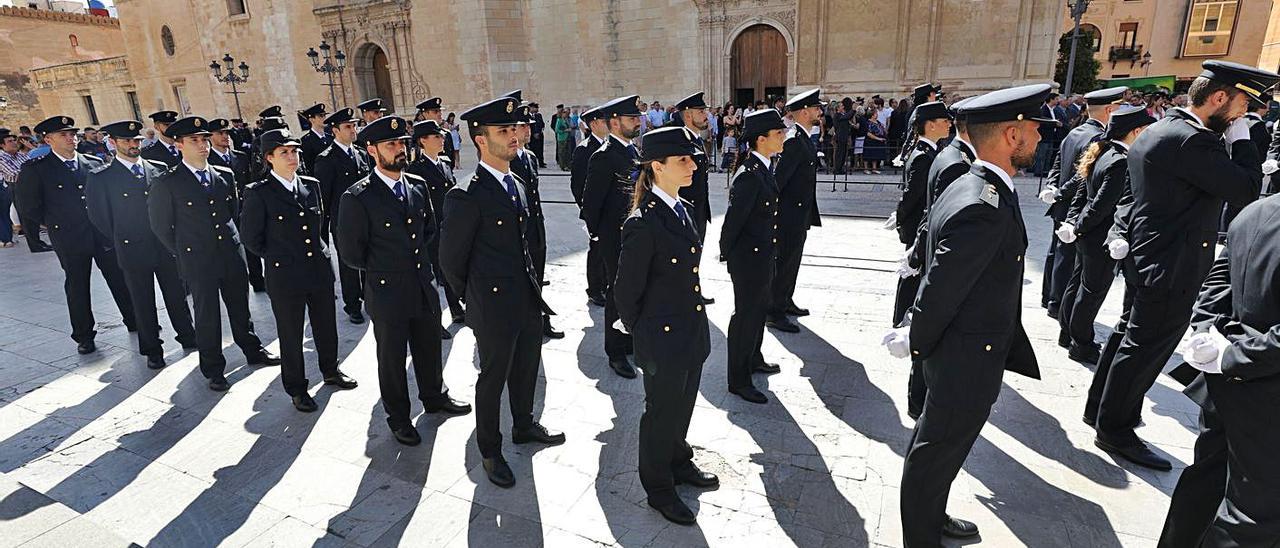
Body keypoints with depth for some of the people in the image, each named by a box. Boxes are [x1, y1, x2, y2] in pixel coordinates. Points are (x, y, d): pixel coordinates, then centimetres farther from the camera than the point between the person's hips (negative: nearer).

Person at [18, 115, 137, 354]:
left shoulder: (95, 163, 5)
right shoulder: (35, 169, -4)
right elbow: (29, 207, 0)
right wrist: (55, 224, 4)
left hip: (105, 234, 2)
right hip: (70, 239, -2)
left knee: (120, 280, 7)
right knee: (77, 287, 9)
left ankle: (135, 322, 20)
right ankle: (83, 336, 20)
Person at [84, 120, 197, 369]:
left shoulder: (160, 169, 4)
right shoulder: (100, 178, -5)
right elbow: (98, 215, 2)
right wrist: (121, 241, 6)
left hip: (167, 246, 2)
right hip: (133, 251, -2)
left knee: (177, 295, 11)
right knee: (143, 302, 9)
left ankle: (188, 337, 27)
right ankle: (152, 349, 21)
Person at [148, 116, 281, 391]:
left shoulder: (224, 175, 5)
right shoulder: (167, 183, -8)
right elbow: (161, 226, 0)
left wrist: (233, 239, 14)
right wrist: (184, 254, 4)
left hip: (233, 254, 4)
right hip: (198, 262, -3)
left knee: (240, 306, 16)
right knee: (207, 315, 6)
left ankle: (253, 350, 33)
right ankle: (213, 369, 20)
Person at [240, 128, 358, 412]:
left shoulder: (312, 185, 4)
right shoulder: (258, 193, -10)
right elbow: (251, 238, -4)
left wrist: (318, 250, 15)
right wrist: (277, 257, 4)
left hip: (320, 269, 4)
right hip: (285, 276, -4)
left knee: (326, 326, 18)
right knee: (291, 335, 10)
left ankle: (330, 370, 40)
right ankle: (296, 388, 27)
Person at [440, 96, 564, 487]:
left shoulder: (517, 185, 7)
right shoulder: (465, 197, -20)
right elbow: (451, 260, -11)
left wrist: (531, 286, 16)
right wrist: (477, 299, 1)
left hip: (529, 300, 7)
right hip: (495, 307, -7)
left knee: (526, 369, 23)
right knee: (493, 379, 10)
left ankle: (524, 425, 46)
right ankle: (489, 451, 31)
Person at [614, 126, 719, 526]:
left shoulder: (685, 209, 4)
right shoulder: (642, 224, -23)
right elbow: (627, 291, -15)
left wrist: (695, 322, 18)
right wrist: (641, 332, -2)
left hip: (694, 332, 8)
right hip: (663, 338, -7)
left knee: (683, 406, 24)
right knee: (661, 412, 12)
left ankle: (679, 462, 49)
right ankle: (658, 487, 34)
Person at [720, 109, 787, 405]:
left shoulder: (765, 168, 5)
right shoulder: (749, 175, -25)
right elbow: (733, 220, -21)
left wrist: (770, 252, 15)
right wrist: (728, 256, -11)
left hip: (764, 256, 9)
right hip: (749, 259, -9)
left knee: (760, 309, 24)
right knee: (746, 315, 3)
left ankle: (753, 359, 45)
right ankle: (738, 380, 18)